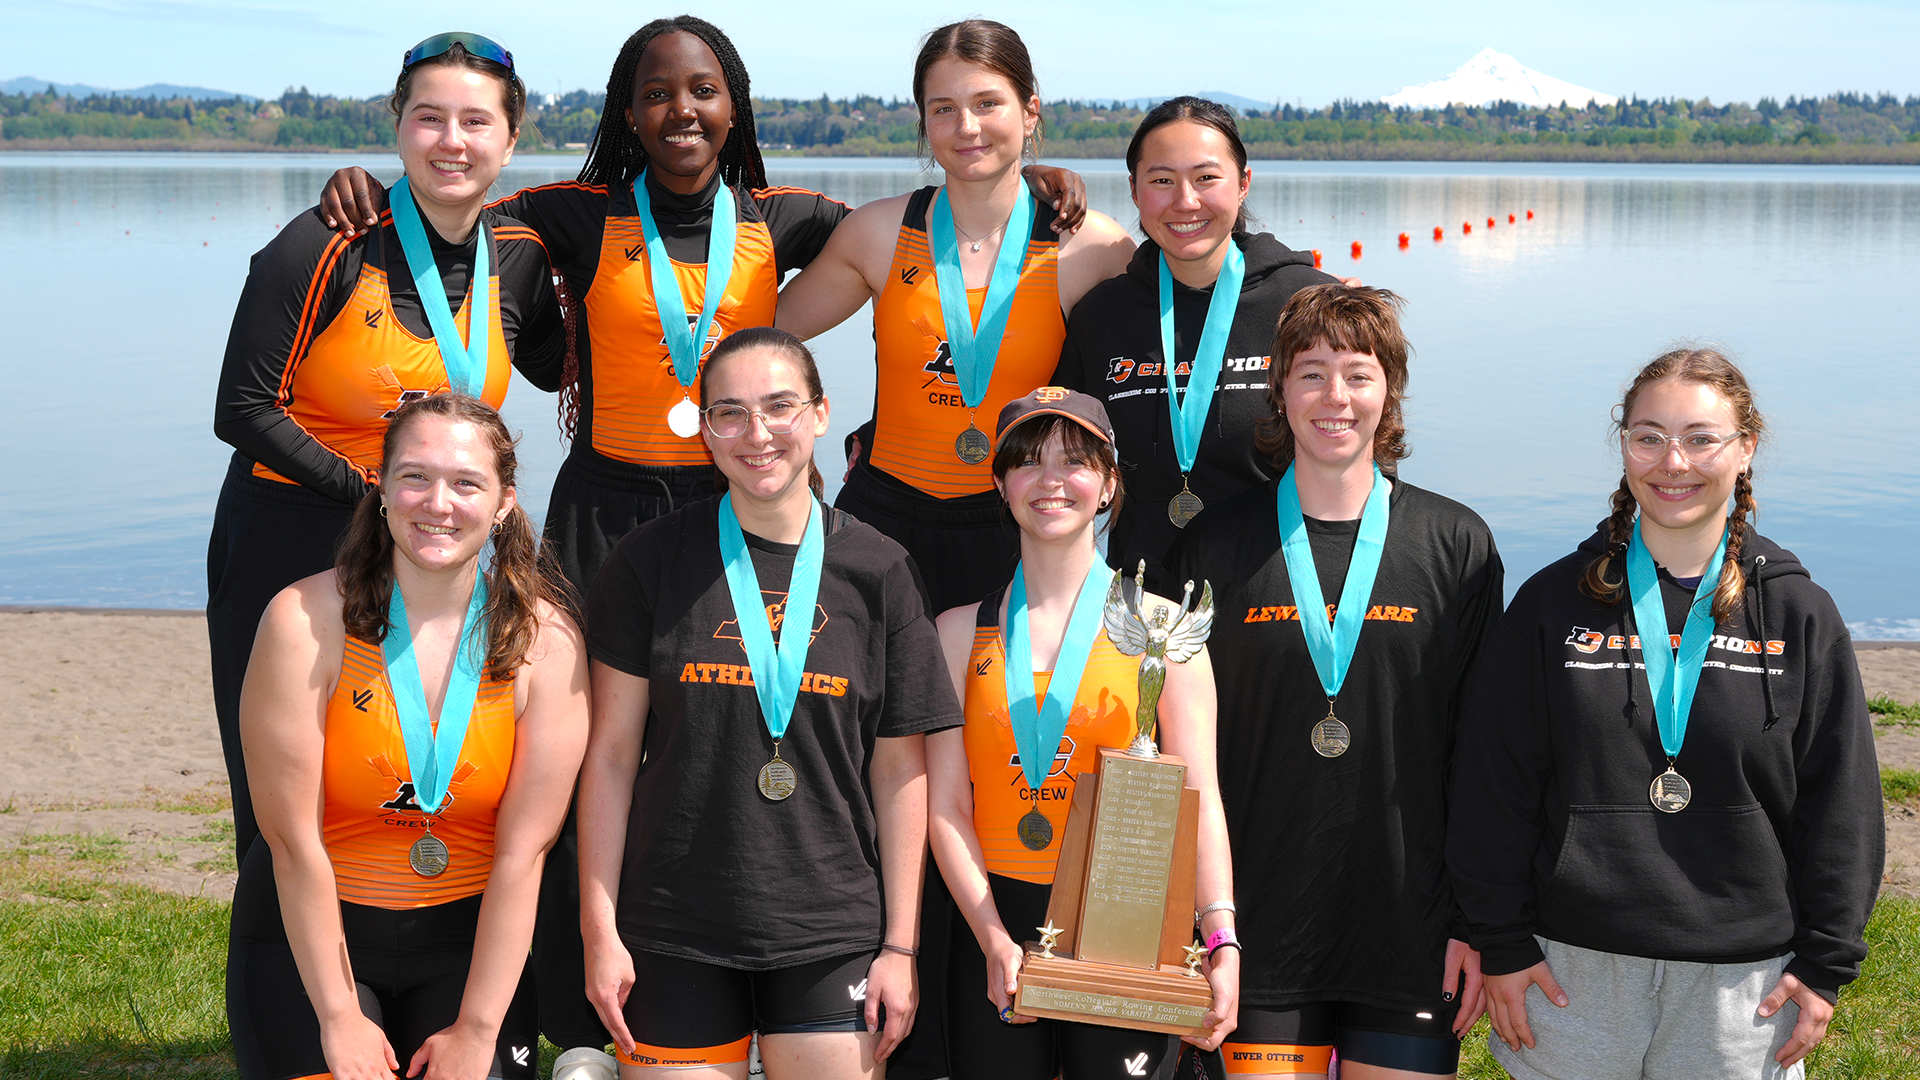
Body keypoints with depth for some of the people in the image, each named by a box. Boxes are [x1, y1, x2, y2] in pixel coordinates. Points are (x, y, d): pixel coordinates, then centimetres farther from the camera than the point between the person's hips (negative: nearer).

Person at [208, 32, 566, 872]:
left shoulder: (517, 258, 1)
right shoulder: (328, 246, -13)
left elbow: (555, 368, 20)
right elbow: (243, 411, -11)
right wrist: (369, 492, -16)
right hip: (288, 543, -4)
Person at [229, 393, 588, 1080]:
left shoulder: (546, 638, -9)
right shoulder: (307, 620, -14)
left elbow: (521, 853, -10)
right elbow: (294, 842, -13)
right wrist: (340, 1018, -13)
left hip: (467, 933, 1)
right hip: (309, 932, -1)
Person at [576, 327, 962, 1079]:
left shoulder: (877, 571, 2)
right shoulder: (654, 559, 0)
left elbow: (900, 770, 4)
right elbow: (612, 753, 1)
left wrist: (901, 944, 1)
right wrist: (599, 929, -3)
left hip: (831, 936, 1)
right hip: (674, 938, 0)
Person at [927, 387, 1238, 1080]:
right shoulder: (961, 632, 7)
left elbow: (1199, 797, -4)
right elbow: (945, 804, 2)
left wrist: (1222, 943, -15)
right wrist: (995, 939, -10)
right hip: (991, 925, 2)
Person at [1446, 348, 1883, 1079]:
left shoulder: (1799, 614, 2)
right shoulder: (1553, 602, 0)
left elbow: (1840, 804, 4)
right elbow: (1494, 790, 1)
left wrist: (1826, 963, 1)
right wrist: (1501, 944, -2)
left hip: (1744, 981, 0)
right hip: (1574, 969, 0)